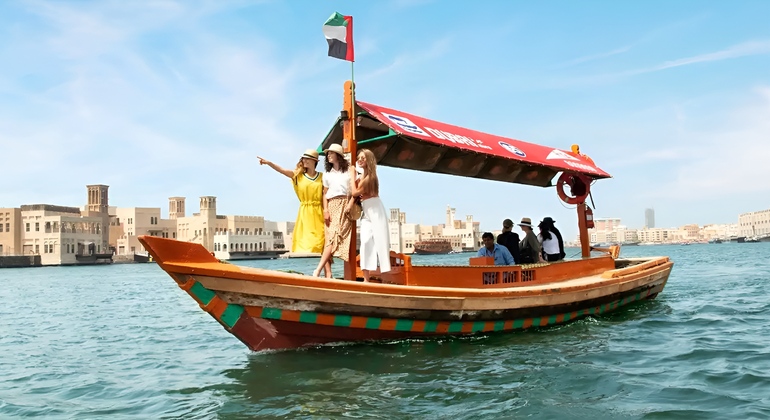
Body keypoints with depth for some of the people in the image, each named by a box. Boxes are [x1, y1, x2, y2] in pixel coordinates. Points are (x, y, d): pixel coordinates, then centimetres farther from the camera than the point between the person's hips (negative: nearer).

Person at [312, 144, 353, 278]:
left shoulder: (349, 170, 8)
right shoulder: (327, 174, 17)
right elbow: (325, 193, 13)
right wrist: (325, 210, -1)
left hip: (344, 205, -4)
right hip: (331, 206, 4)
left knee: (334, 236, -18)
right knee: (329, 237, -9)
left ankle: (318, 270, -27)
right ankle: (328, 272, -15)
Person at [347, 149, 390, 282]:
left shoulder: (369, 176, -12)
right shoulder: (361, 176, 13)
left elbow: (355, 192, -12)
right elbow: (355, 192, 5)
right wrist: (350, 203, -13)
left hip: (376, 211, -7)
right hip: (366, 213, 7)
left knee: (380, 241, -5)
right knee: (365, 241, -4)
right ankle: (366, 278, -7)